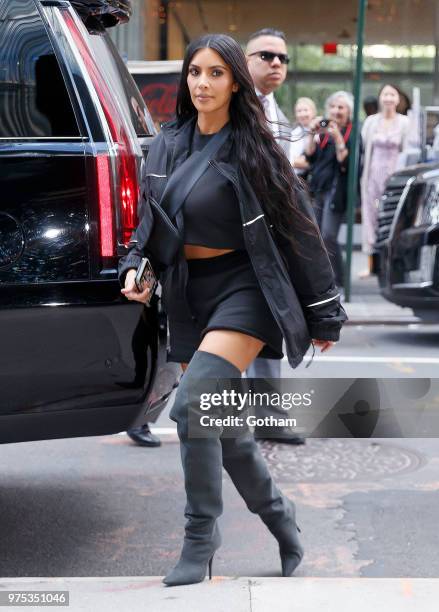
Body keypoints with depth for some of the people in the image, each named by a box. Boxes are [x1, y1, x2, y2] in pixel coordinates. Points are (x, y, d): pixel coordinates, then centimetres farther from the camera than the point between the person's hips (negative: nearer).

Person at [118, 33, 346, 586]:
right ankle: (278, 513, 33)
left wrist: (323, 315, -2)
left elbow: (298, 231, -4)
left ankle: (200, 541, -9)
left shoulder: (252, 148, -8)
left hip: (245, 289, -6)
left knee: (192, 403, -23)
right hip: (188, 293, 6)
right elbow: (149, 222, 17)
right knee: (219, 422, 10)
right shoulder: (167, 146, 7)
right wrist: (133, 268, -3)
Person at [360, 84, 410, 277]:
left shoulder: (404, 122, -1)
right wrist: (363, 176, 1)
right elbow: (363, 148, 6)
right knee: (370, 216, 3)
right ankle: (370, 263, 9)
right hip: (373, 174, 2)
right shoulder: (370, 121, 5)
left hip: (394, 175, -2)